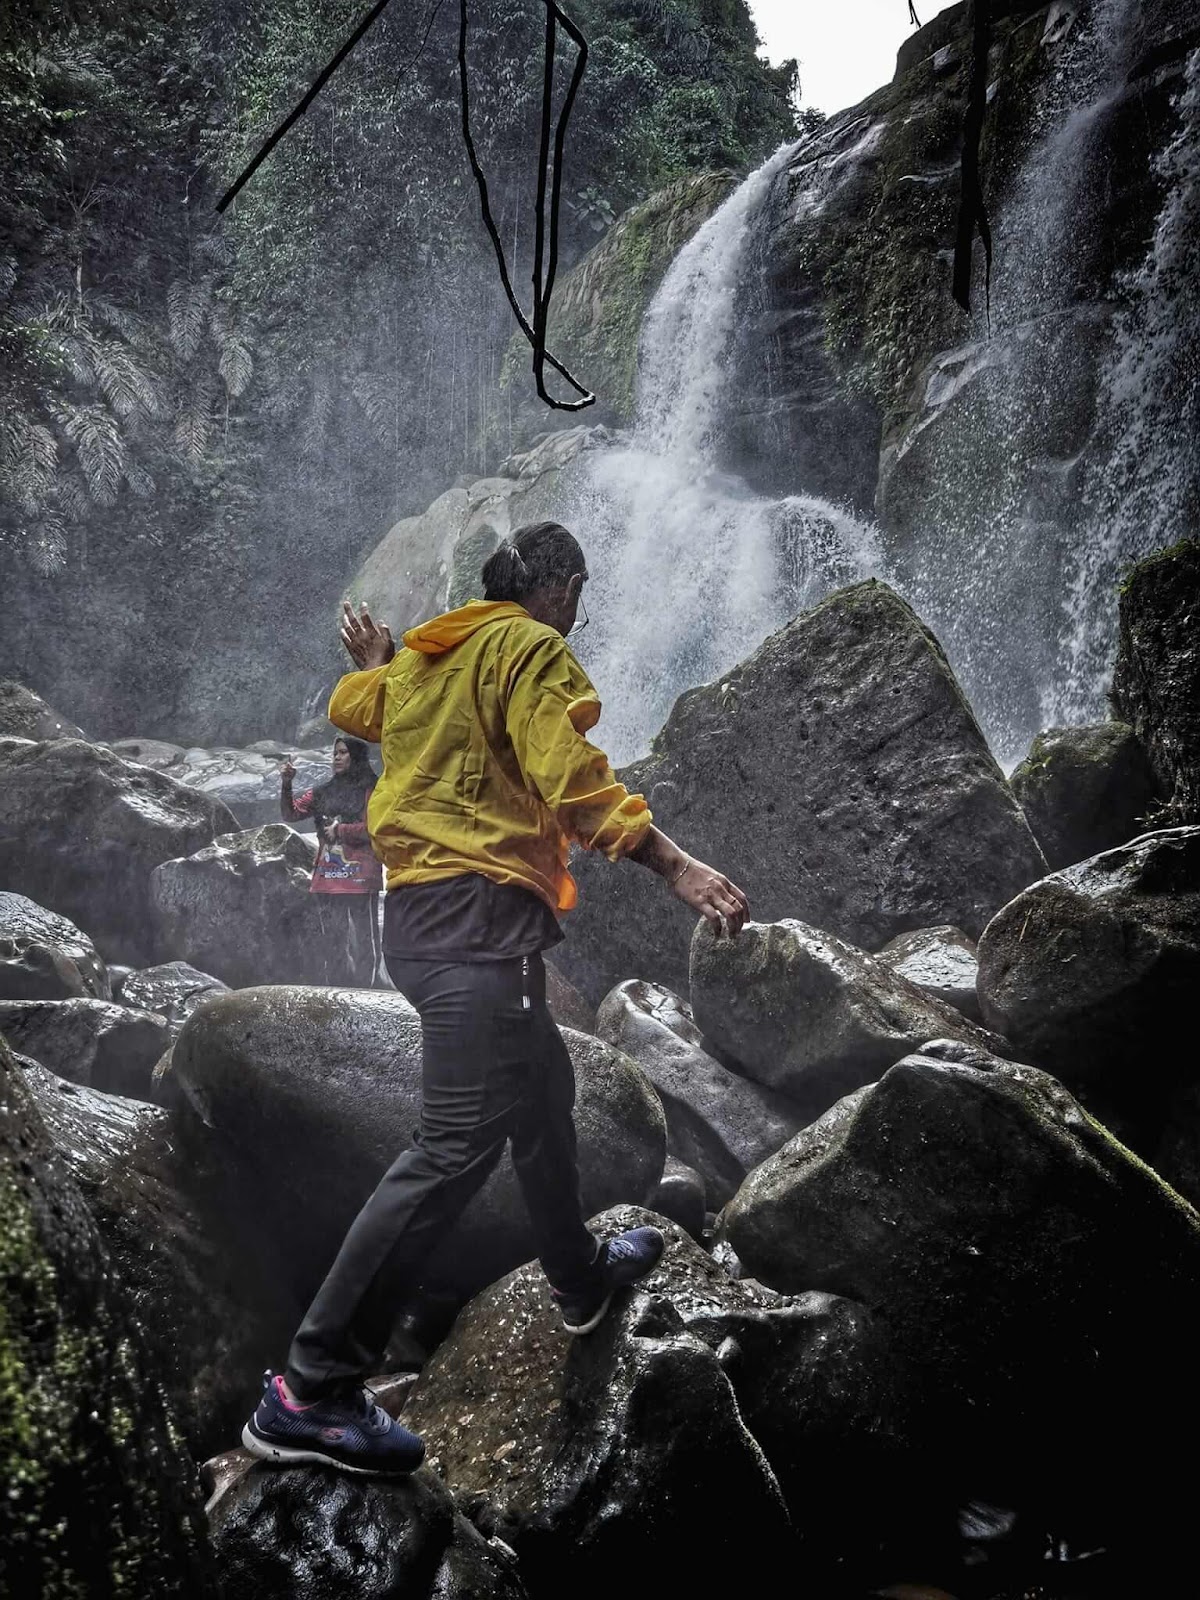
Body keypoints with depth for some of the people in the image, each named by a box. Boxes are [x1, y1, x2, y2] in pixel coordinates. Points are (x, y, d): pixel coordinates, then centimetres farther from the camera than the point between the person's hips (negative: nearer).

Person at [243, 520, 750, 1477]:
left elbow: (352, 706, 38)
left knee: (543, 1089, 25)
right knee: (461, 1139, -14)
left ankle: (581, 1278, 42)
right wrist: (676, 866, -24)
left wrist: (374, 660, 59)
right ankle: (312, 1391, -16)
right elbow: (572, 779, -20)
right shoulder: (532, 648, -6)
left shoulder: (424, 655, 19)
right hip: (481, 910, -10)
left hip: (419, 910, 11)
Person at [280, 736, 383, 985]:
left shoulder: (370, 790, -1)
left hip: (359, 876, -6)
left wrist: (339, 830, -3)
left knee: (362, 939, -5)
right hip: (327, 877, 6)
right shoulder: (324, 792, 15)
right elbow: (290, 814, 11)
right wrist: (286, 785, -3)